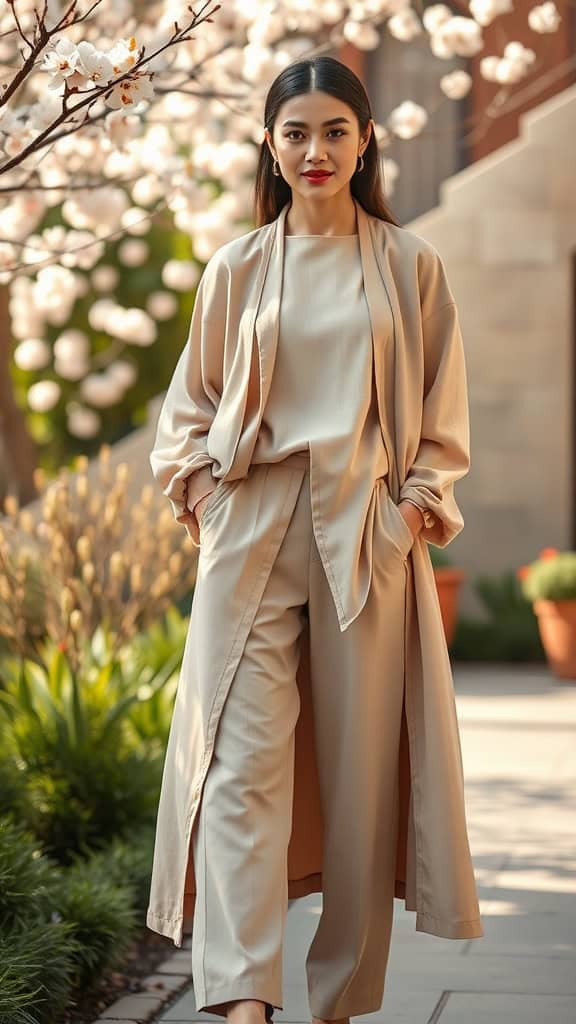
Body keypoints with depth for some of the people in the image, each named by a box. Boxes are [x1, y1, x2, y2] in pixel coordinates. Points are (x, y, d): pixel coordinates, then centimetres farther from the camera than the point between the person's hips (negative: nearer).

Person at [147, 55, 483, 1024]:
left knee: (359, 767, 3)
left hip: (367, 535, 0)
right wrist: (196, 482, 1)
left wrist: (419, 500, -1)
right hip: (253, 533, 0)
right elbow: (191, 399, 17)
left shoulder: (410, 265, 7)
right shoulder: (236, 268, 9)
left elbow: (442, 411, 12)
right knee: (243, 756, -13)